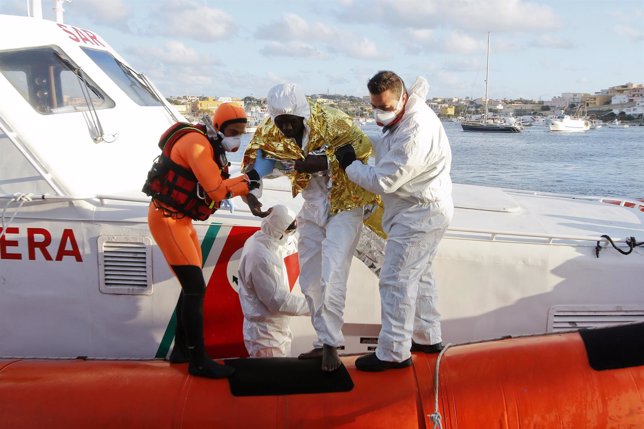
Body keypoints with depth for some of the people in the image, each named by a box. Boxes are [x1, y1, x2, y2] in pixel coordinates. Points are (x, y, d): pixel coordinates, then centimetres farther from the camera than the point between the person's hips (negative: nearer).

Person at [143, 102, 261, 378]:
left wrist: (243, 184, -11)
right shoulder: (197, 143, -20)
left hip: (181, 219, 10)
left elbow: (215, 187, 4)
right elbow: (216, 190, -25)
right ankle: (198, 361, -3)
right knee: (195, 288, -11)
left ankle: (181, 349, 27)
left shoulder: (213, 148, 11)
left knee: (192, 287, 14)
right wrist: (247, 181, -13)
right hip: (166, 218, -10)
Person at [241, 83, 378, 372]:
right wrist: (251, 194, -17)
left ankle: (331, 343, -1)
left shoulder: (330, 120, -23)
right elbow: (252, 163, 1)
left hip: (344, 204, -6)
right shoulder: (269, 133, -9)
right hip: (312, 209, 6)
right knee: (309, 281, 10)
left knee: (331, 276, -15)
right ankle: (324, 342, 24)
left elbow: (362, 145, -33)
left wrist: (323, 161, -39)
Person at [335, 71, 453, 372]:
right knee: (418, 275, 20)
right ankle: (428, 337, 33)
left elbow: (383, 181, -27)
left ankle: (393, 353, 1)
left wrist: (349, 164, -10)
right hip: (424, 212, 11)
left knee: (396, 281, -7)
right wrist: (364, 146, 11)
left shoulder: (413, 135, -29)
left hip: (419, 215, -11)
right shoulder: (409, 108, 1)